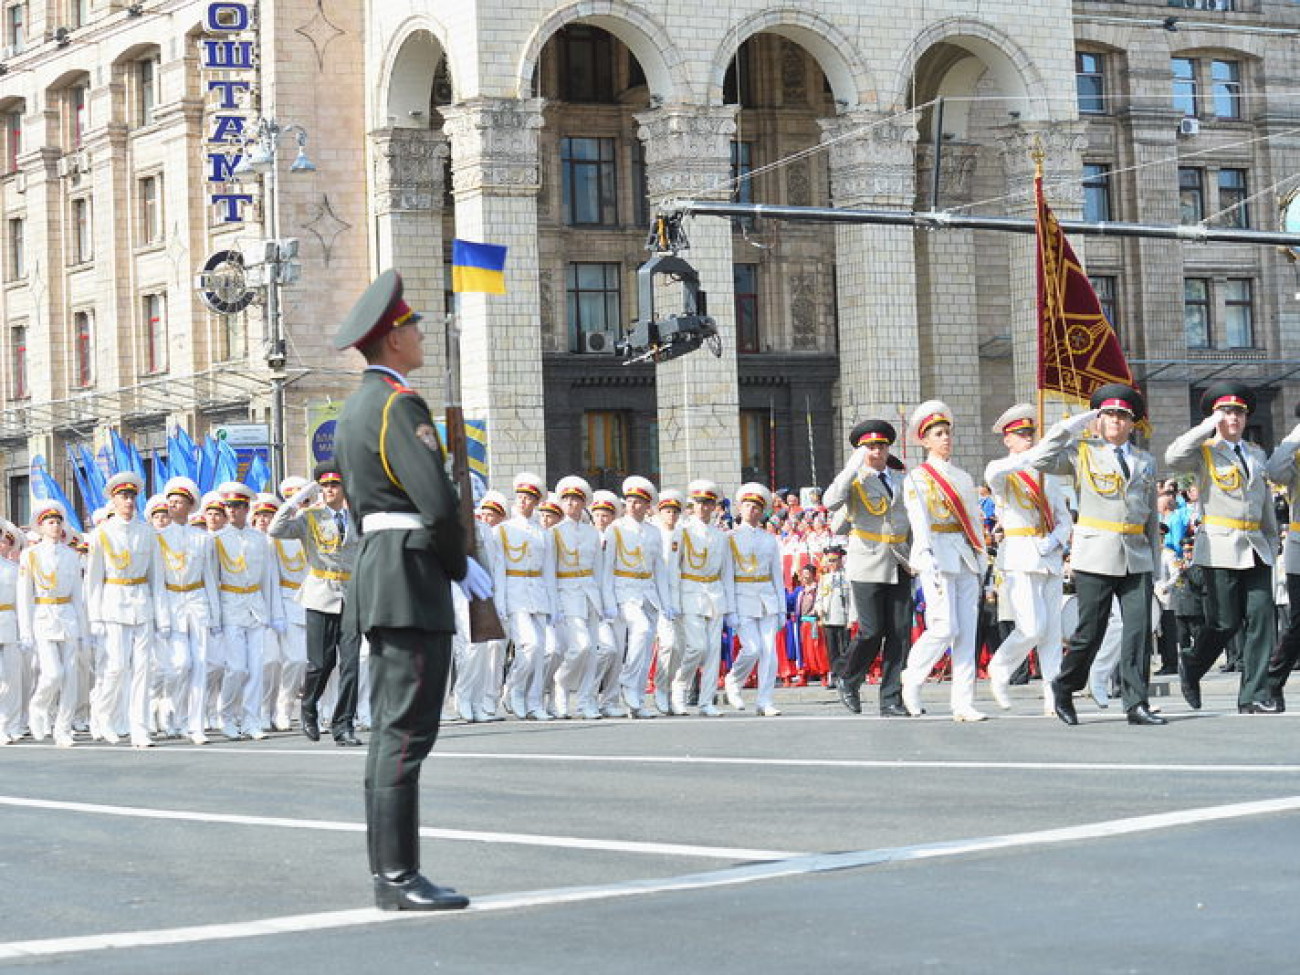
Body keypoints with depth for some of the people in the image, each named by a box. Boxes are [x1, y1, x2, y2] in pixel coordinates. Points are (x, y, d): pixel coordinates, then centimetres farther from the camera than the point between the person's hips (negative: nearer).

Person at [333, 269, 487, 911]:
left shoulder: (355, 408, 18)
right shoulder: (399, 404, -13)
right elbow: (438, 501, -22)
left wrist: (453, 563, 18)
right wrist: (462, 566, -5)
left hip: (377, 571, 10)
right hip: (412, 578, -10)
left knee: (390, 731, 12)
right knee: (407, 732, -9)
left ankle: (387, 873, 15)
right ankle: (399, 878, -9)